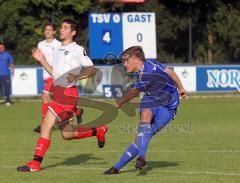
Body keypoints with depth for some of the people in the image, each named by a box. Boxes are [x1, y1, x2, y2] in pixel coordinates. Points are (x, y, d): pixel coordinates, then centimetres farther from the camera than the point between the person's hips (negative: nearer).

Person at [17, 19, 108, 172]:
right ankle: (99, 131, 29)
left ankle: (36, 163, -11)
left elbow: (92, 69, -7)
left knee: (46, 126, -13)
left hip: (68, 92, -9)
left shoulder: (77, 50, -5)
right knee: (67, 134, 11)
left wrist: (78, 76, -23)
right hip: (58, 91, 9)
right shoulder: (58, 51, 21)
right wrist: (41, 60, 18)